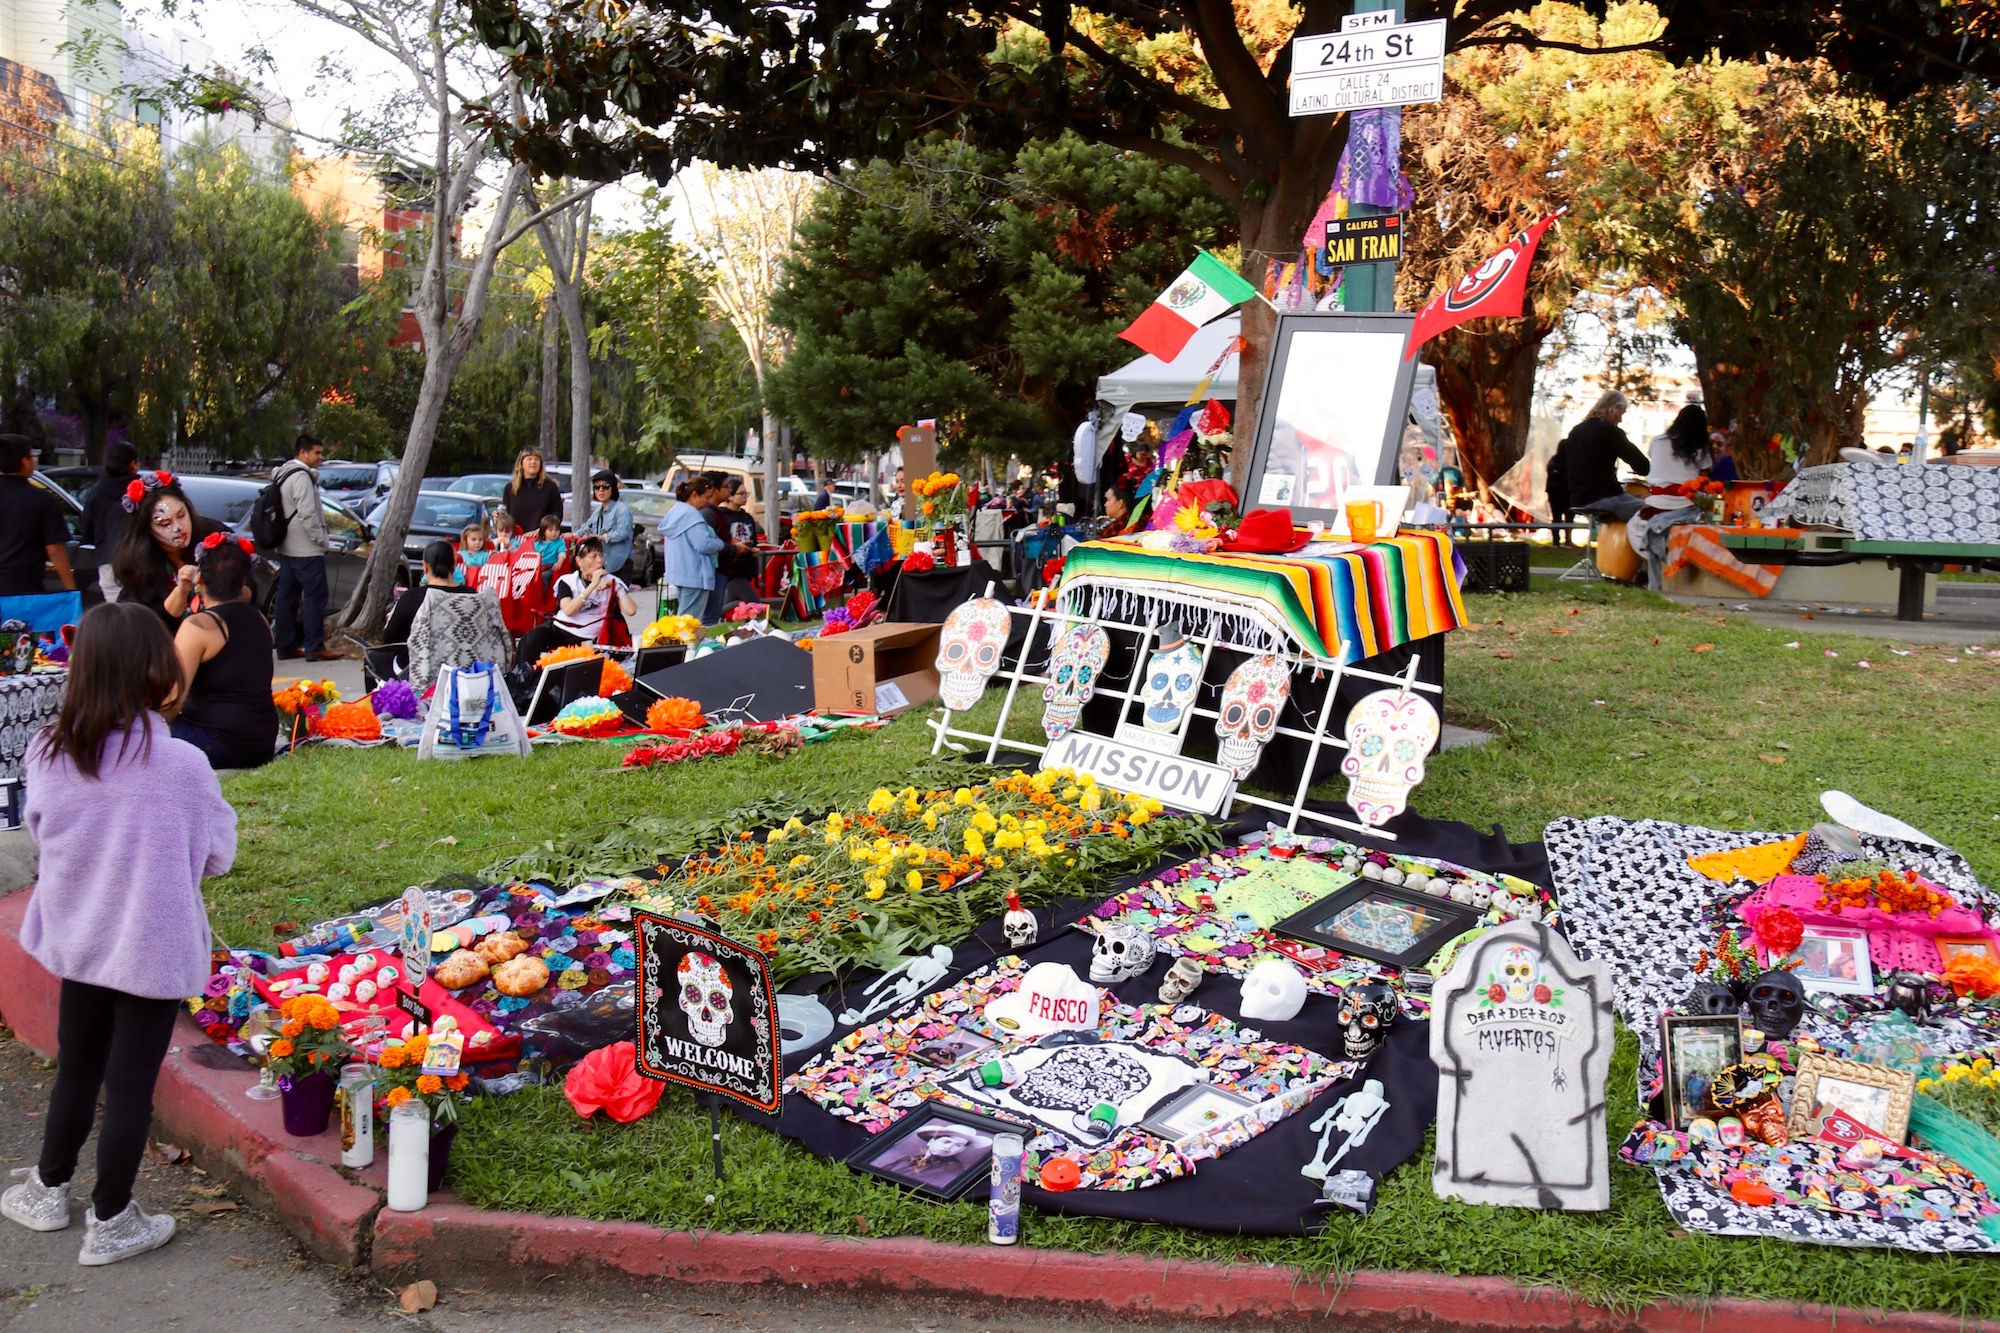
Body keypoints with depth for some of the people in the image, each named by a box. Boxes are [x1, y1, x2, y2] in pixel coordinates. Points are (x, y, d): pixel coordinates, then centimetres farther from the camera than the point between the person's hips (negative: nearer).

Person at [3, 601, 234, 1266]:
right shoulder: (181, 764, -23)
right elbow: (217, 855, -10)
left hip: (77, 936, 5)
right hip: (153, 947, -5)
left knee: (76, 1068, 23)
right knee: (132, 1084, 9)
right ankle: (110, 1222, 22)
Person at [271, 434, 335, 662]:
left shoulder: (283, 475, 18)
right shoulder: (301, 477, -14)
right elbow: (307, 514, -21)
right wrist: (321, 540, -13)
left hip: (286, 549, 10)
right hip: (306, 550, -10)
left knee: (287, 596, 10)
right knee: (315, 595, -8)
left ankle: (285, 645, 14)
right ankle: (314, 647, -9)